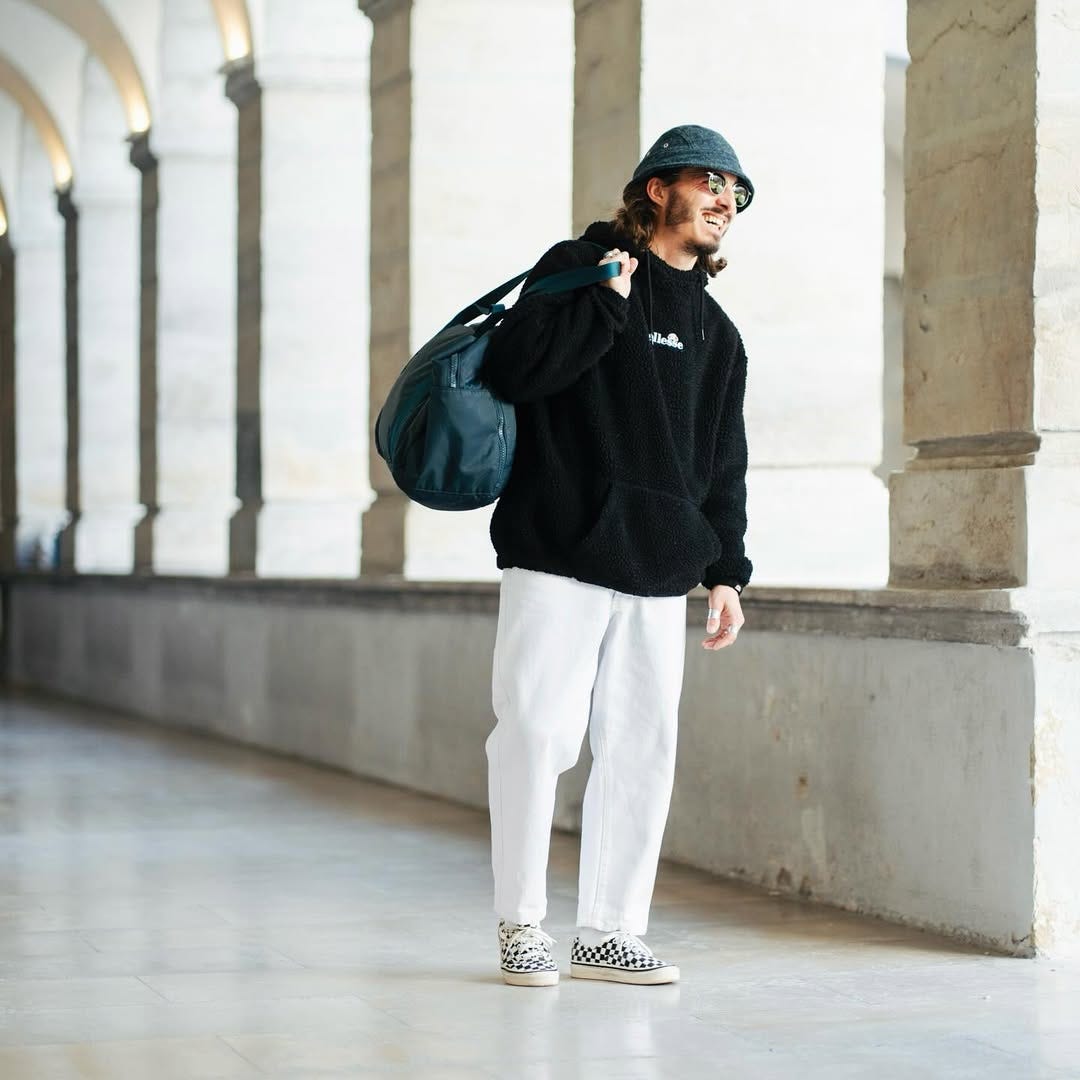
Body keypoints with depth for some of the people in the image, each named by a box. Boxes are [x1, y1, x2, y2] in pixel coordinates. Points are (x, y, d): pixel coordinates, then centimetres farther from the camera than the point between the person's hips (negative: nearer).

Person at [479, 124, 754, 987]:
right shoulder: (579, 267, 2)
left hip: (660, 576, 6)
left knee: (644, 748, 3)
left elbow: (723, 463, 21)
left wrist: (727, 569, 13)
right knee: (537, 733, -8)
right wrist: (607, 302, -12)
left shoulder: (718, 334, 19)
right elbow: (513, 368, -12)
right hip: (558, 558, -6)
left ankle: (610, 930, 11)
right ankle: (521, 923, 5)